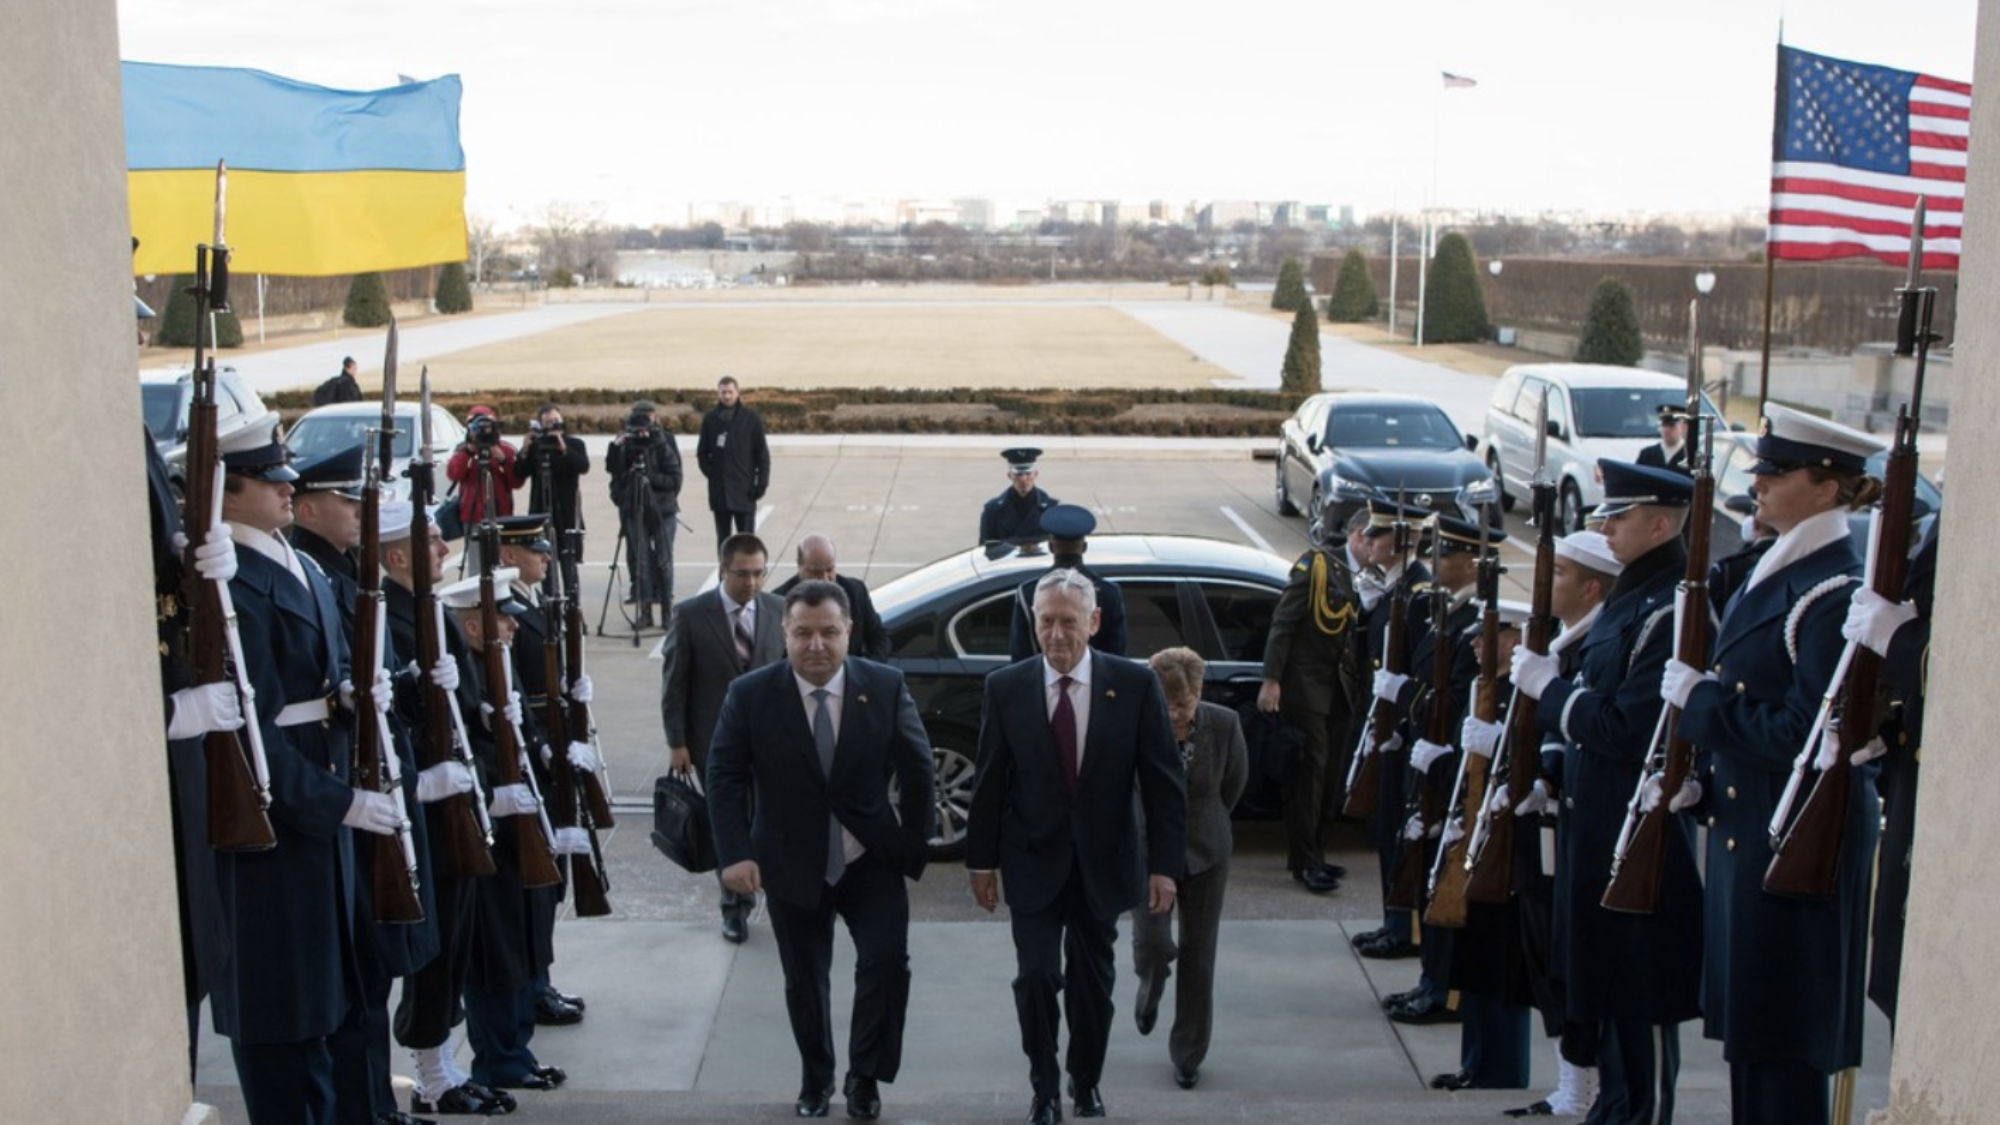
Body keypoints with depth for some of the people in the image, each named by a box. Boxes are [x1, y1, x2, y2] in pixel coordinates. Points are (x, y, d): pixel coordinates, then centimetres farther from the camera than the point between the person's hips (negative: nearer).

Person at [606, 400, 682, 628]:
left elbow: (675, 480, -12)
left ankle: (667, 610, 11)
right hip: (635, 509, 3)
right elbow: (612, 469, 1)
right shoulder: (627, 445, 0)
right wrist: (615, 447, -12)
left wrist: (651, 478, -22)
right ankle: (645, 611, 8)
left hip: (662, 509, -3)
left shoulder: (663, 446, -9)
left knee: (663, 561, 3)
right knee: (641, 561, 3)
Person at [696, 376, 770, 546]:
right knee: (723, 538, 9)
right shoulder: (710, 419, 5)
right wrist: (710, 472, -3)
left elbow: (762, 453, -1)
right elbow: (702, 452, 11)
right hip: (719, 491, 3)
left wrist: (762, 482, -7)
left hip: (745, 490, -3)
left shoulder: (752, 418, -1)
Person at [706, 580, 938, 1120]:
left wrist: (915, 846, -4)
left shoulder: (886, 687, -9)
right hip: (792, 864, 0)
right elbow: (725, 777, -8)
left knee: (888, 960, -14)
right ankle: (816, 1080, 35)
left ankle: (865, 1076, 8)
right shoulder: (749, 695, -11)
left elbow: (917, 770, -2)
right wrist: (734, 854, -19)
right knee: (804, 979, 12)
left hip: (872, 858, 0)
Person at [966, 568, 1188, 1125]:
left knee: (1093, 980, 14)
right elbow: (989, 781, 0)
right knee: (1036, 977, -4)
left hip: (1102, 862, 1)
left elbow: (1165, 781, -7)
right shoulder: (1005, 687, -6)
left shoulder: (1135, 684, -9)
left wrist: (1164, 864, -9)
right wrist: (982, 858, 1)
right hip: (1033, 860, 0)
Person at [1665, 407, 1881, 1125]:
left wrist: (1697, 699, -15)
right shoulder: (1775, 573, 13)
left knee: (1783, 1037, 0)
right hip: (1748, 823, 10)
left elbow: (1805, 736, -22)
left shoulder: (1832, 594, -17)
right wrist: (1702, 780, 6)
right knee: (1745, 1017, 16)